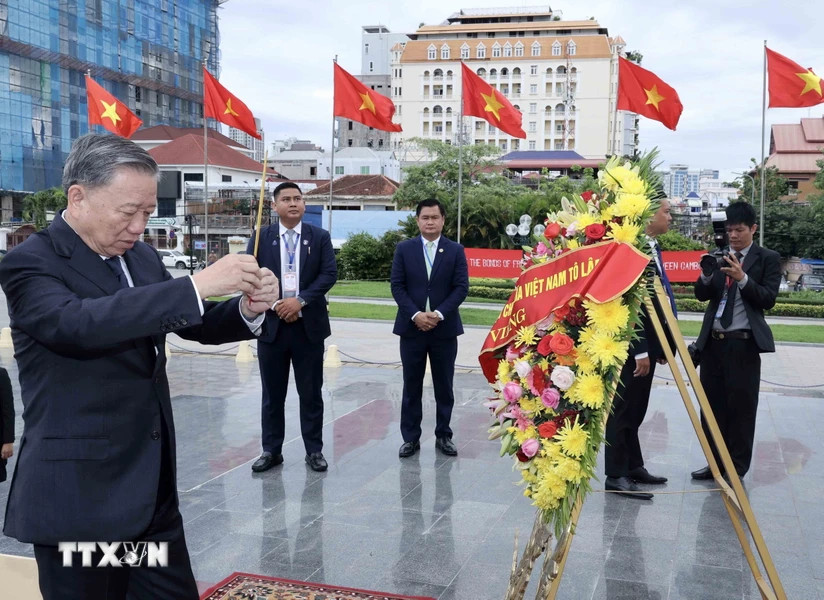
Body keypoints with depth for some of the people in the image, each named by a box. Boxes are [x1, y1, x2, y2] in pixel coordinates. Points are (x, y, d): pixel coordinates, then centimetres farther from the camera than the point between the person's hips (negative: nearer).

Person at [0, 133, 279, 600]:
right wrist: (197, 285, -35)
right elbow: (77, 323, -31)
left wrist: (248, 309, -6)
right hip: (79, 495, -7)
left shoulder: (142, 256, 10)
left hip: (153, 487, 7)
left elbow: (195, 323, 16)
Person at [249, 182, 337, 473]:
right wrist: (275, 305, -14)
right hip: (271, 323, 1)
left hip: (309, 325, 0)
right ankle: (271, 450, 20)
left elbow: (329, 274, -6)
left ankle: (314, 450, 17)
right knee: (272, 393, 9)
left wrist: (300, 300, -17)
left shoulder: (320, 237, 4)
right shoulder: (262, 237, 5)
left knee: (311, 392, 6)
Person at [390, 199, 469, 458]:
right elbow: (397, 285, -2)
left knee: (444, 386, 8)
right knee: (411, 386, 6)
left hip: (445, 328, 0)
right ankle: (411, 438, 14)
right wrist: (416, 315, -14)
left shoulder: (456, 250, 2)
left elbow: (461, 287, -4)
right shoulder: (404, 249, 3)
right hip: (411, 327, 0)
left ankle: (443, 435, 20)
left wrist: (439, 314, -15)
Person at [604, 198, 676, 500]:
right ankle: (616, 475, 7)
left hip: (647, 344, 10)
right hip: (632, 347, -10)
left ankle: (634, 466, 28)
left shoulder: (653, 248, 12)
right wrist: (640, 351, -22)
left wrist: (659, 346, 13)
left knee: (635, 411, 17)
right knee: (623, 410, -1)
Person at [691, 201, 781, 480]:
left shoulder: (768, 259, 1)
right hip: (713, 341, 4)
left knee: (741, 408, 2)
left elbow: (768, 299, -8)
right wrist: (706, 276, -12)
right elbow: (702, 295, 8)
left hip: (743, 344, -4)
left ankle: (737, 469, 13)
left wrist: (742, 278, -20)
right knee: (713, 405, 10)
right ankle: (716, 463, 22)